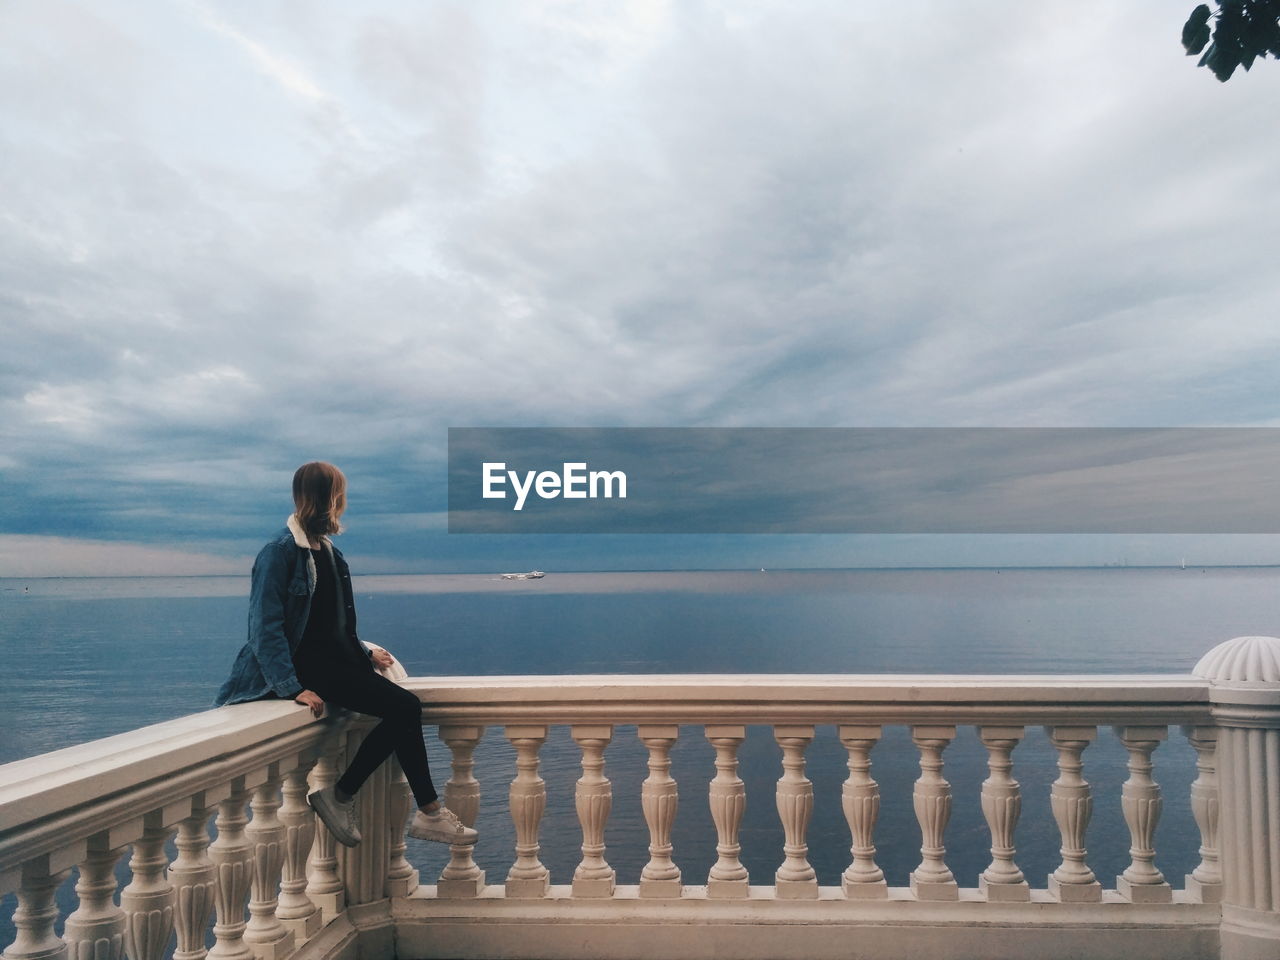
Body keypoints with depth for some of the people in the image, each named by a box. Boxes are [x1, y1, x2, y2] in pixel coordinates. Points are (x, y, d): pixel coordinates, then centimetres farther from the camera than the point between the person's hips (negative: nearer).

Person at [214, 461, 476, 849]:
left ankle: (340, 795, -4)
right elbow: (266, 628, -16)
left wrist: (366, 652, 15)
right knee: (404, 707, -19)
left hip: (338, 658, 8)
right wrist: (292, 687, -24)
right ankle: (429, 812, -7)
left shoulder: (329, 552, 15)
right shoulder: (279, 552, -11)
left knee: (404, 709, -13)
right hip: (308, 664, -8)